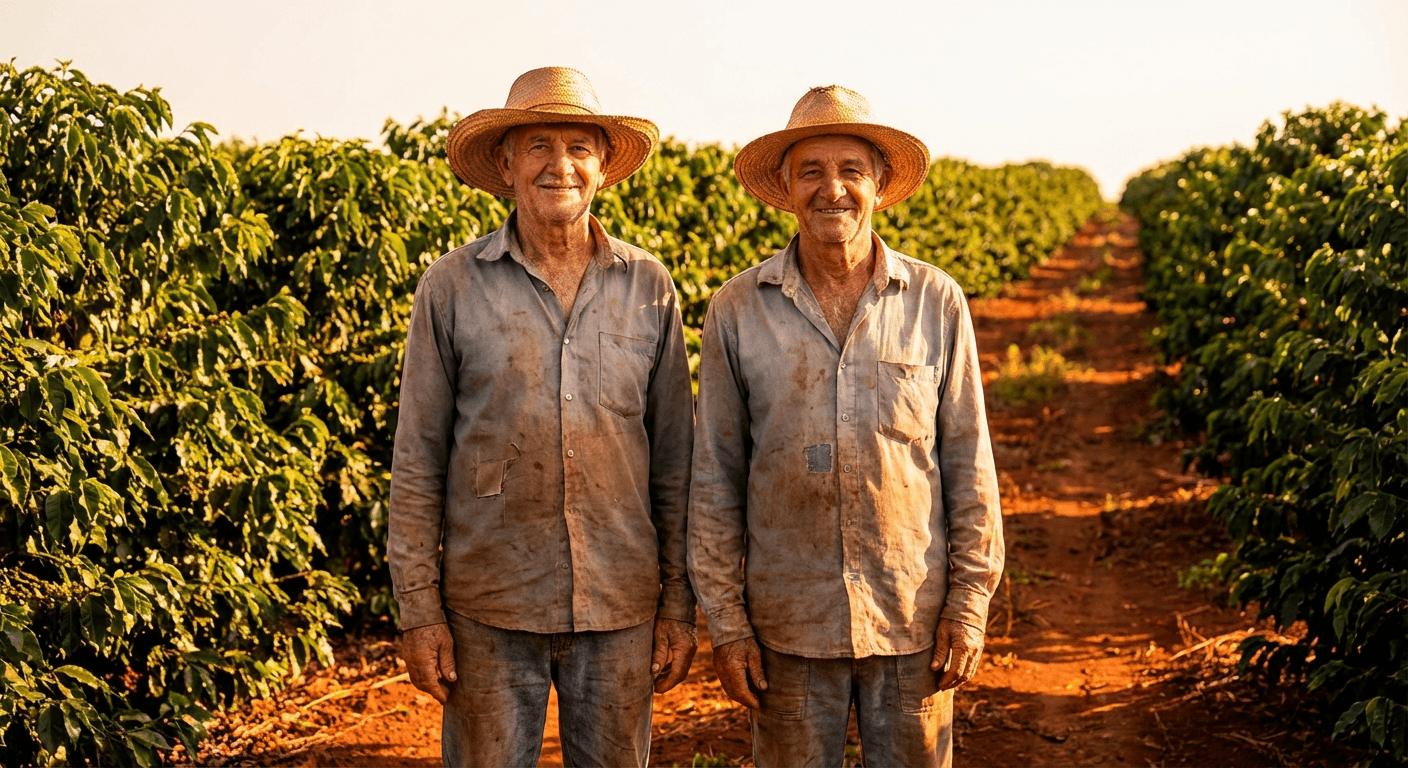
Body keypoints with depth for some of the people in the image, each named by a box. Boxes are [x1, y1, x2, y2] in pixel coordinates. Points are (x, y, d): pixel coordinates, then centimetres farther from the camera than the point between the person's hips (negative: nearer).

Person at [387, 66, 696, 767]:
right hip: (489, 609, -1)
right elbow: (418, 460, -1)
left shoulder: (650, 289, 2)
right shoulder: (451, 287, -3)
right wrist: (418, 611, -3)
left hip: (620, 608, 2)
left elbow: (674, 460, 6)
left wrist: (679, 604, 4)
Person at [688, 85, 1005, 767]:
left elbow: (968, 461, 2)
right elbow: (714, 475, 0)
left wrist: (969, 603, -2)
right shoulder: (736, 310, -3)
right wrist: (724, 621, -2)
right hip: (788, 620, 0)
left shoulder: (937, 302, -2)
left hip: (913, 616, 0)